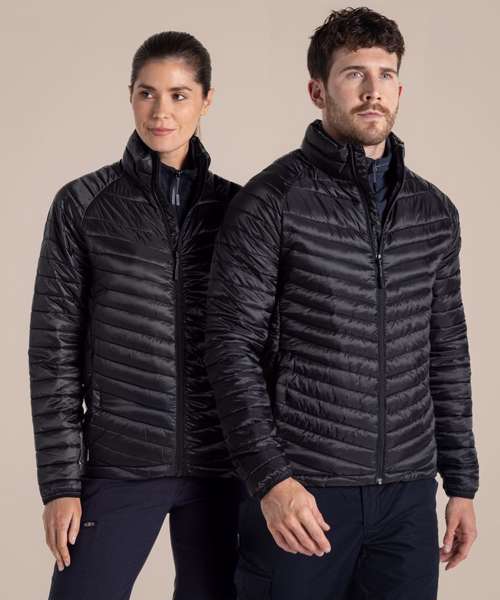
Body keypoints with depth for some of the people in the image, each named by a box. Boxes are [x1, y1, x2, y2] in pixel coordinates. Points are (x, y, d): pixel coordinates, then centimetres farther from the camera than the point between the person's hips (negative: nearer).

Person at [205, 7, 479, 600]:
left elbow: (446, 354, 14)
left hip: (408, 493, 5)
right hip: (300, 493, -4)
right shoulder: (271, 201, -6)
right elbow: (232, 346, -9)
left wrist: (461, 483, 12)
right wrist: (269, 478, -16)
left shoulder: (434, 212, 10)